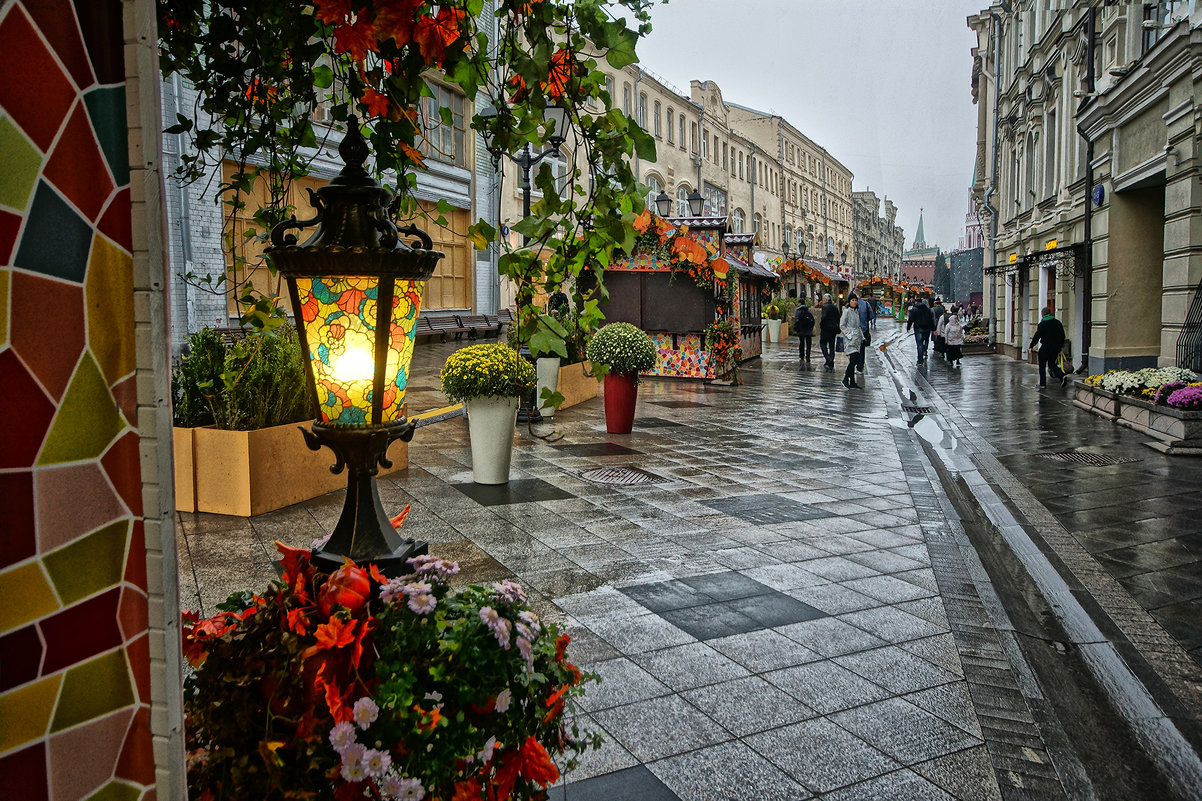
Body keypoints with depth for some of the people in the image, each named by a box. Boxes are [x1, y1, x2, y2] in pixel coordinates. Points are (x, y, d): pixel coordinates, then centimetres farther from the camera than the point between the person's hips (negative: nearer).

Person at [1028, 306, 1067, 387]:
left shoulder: (1042, 323, -8)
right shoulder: (1058, 323, 10)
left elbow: (1037, 336, -12)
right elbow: (1062, 336, 15)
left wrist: (1031, 346, -7)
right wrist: (1060, 347, 23)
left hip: (1046, 347, -6)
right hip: (1056, 347, 6)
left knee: (1042, 366, 5)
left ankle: (1042, 383, 5)